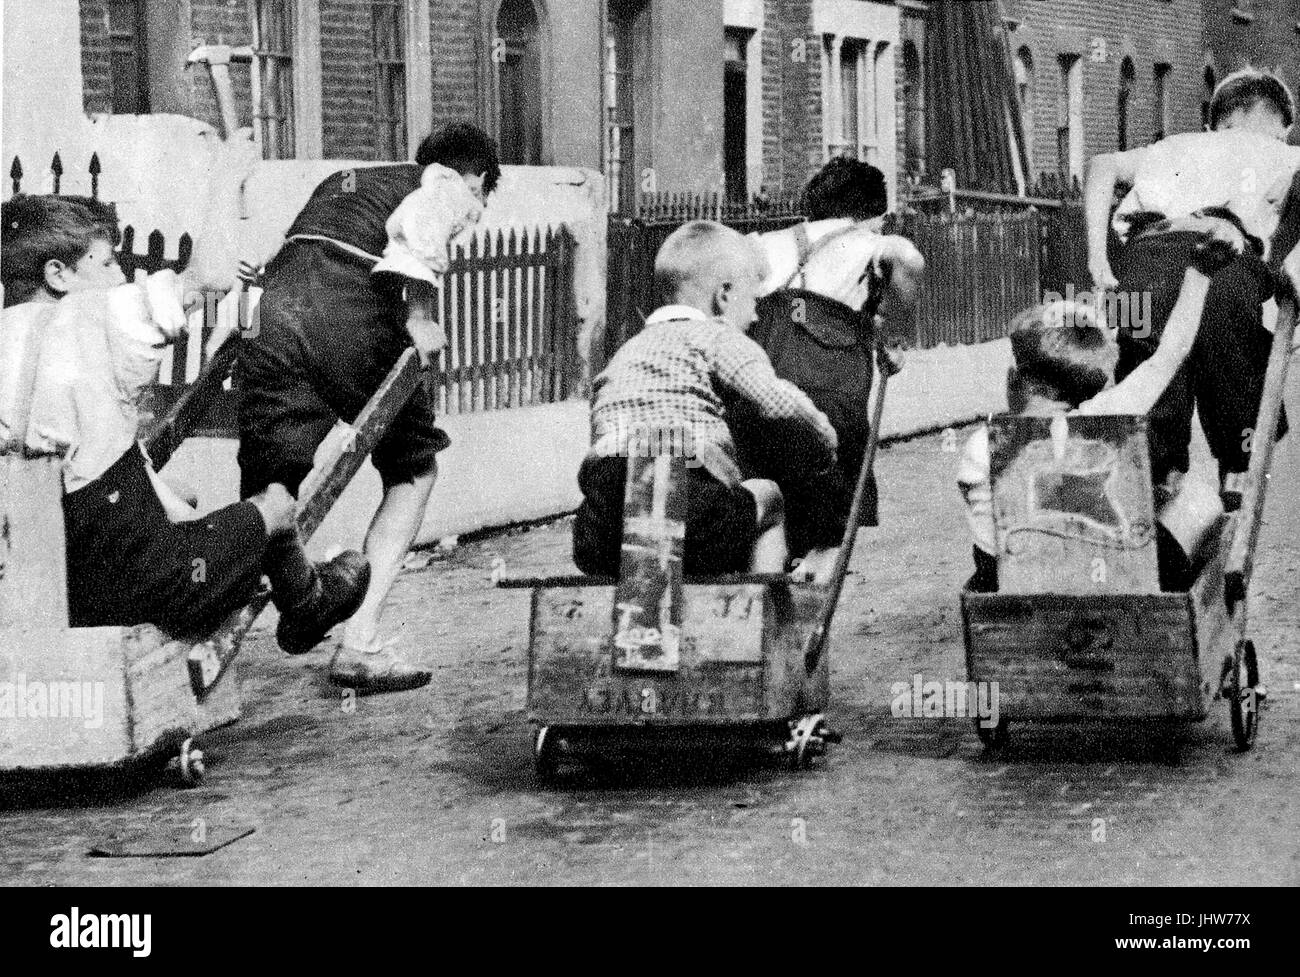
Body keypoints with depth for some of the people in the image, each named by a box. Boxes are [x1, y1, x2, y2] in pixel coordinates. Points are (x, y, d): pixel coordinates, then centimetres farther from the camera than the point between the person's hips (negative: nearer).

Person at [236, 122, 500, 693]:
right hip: (354, 319, -5)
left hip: (275, 316, 5)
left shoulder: (339, 182, 40)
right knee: (413, 473, 17)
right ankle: (359, 645, 10)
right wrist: (420, 318, -6)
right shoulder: (444, 188, 19)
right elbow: (417, 229, -4)